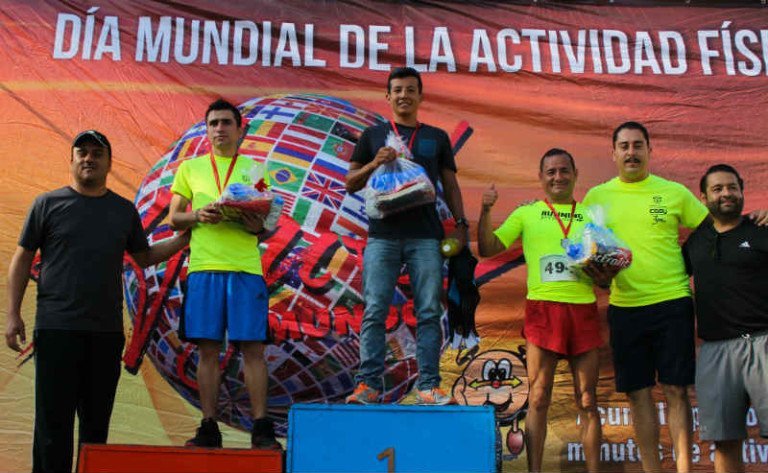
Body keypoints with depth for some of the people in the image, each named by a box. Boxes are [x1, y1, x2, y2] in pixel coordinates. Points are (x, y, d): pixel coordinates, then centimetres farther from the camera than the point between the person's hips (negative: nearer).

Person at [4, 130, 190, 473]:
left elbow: (144, 258, 20)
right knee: (53, 417, -1)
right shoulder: (48, 204, 4)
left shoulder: (125, 210, 13)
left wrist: (187, 237, 8)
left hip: (107, 330, 3)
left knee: (97, 419, 9)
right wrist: (13, 314, -2)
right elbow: (22, 259, 5)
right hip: (56, 328, -3)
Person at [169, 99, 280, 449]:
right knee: (208, 349, 2)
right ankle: (209, 428, 10)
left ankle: (261, 428, 3)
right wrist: (198, 216, -7)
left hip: (246, 268, -1)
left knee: (253, 348, -3)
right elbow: (173, 218, 13)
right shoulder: (190, 168, 15)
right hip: (203, 267, 1)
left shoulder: (255, 170, 13)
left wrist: (259, 227, -10)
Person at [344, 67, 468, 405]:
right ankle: (368, 385, 1)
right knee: (375, 312, -3)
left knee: (429, 313, -1)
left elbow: (450, 185, 16)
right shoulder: (373, 136, 15)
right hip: (382, 235, 0)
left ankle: (428, 386, 4)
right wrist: (374, 164, -7)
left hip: (426, 237, 1)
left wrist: (461, 223, 3)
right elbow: (350, 183, 12)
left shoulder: (437, 138, 17)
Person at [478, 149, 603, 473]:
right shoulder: (527, 214, 11)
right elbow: (487, 249, 3)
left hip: (584, 310, 2)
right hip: (543, 309, -2)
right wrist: (486, 211, -10)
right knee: (538, 399, 0)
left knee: (587, 401, 6)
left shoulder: (590, 214, 16)